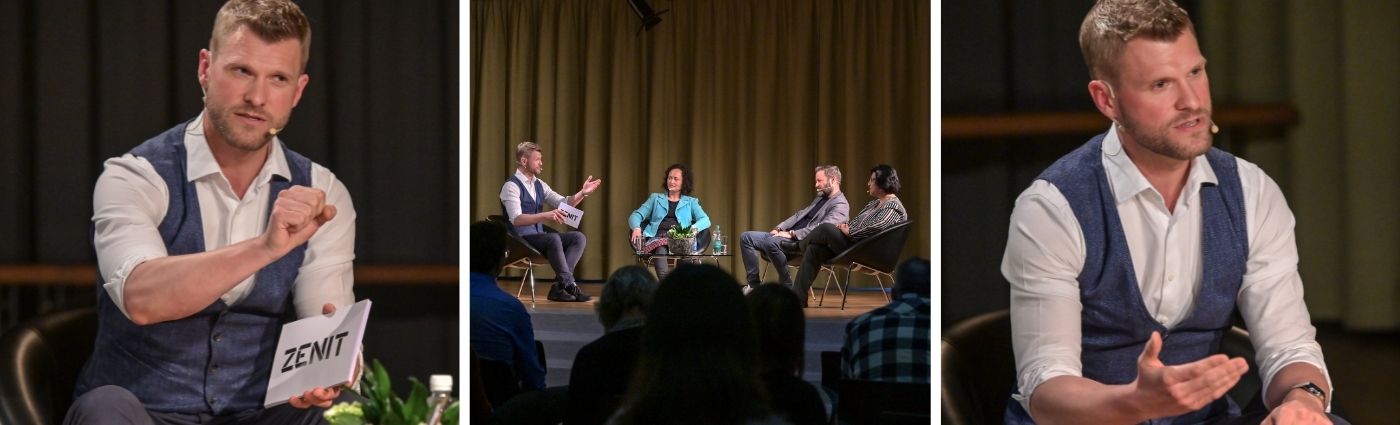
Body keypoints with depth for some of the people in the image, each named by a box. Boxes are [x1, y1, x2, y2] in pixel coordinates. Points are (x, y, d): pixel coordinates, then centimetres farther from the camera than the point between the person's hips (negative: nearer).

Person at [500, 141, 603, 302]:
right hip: (520, 241, -8)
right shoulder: (511, 186, -11)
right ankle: (569, 286, -24)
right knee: (553, 238, -35)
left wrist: (583, 193, -4)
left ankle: (559, 287, -22)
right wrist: (545, 215, -37)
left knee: (579, 237, -10)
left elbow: (564, 203, 14)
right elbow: (516, 219, -24)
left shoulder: (539, 185, 14)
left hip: (539, 238, 8)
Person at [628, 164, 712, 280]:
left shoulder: (691, 202, 26)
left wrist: (694, 228, -12)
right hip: (657, 238, 0)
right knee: (660, 251, -38)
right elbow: (636, 215, 20)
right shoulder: (656, 198, 28)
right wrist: (636, 228, -5)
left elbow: (705, 220, 12)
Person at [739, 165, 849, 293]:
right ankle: (754, 286, -4)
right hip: (791, 237, 10)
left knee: (771, 242, -37)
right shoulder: (820, 198, 24)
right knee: (746, 237, 0)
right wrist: (779, 228, 7)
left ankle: (787, 286, -19)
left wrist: (792, 234, -22)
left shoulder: (840, 205, -8)